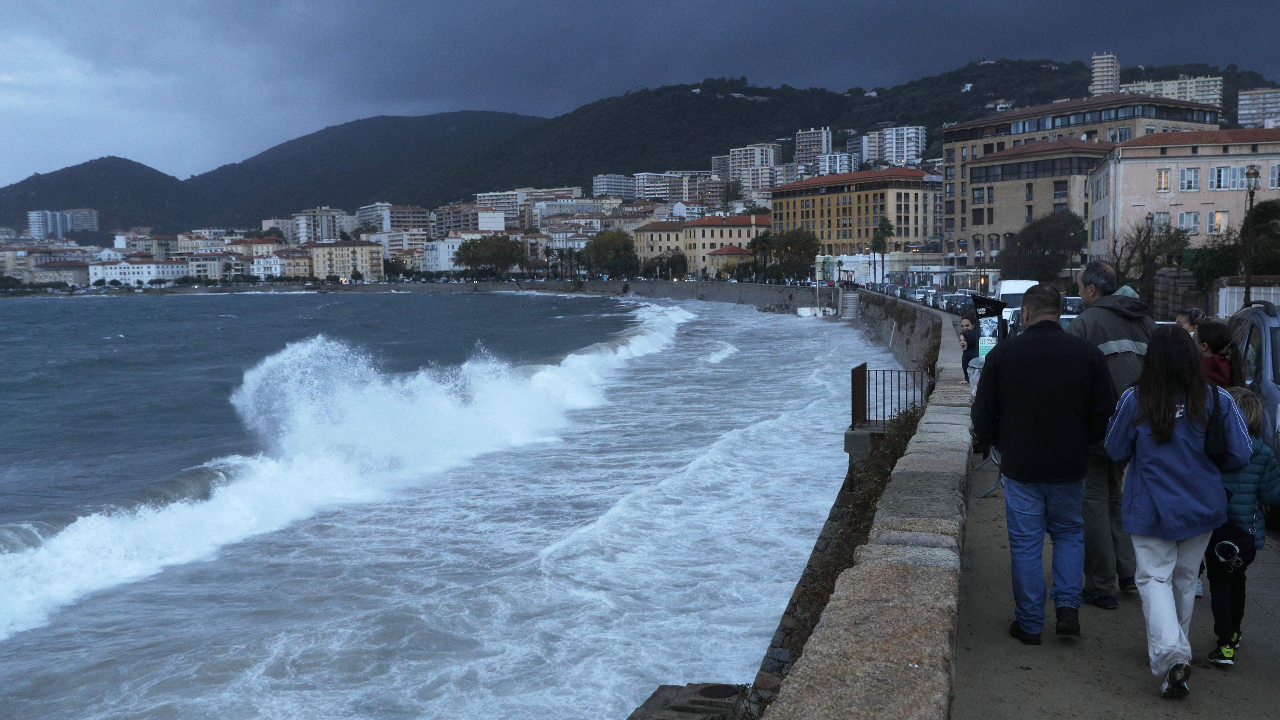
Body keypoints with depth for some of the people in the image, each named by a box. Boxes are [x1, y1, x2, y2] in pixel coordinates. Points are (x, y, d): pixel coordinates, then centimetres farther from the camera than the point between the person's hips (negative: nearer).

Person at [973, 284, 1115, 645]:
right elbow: (1104, 415, -1)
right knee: (1069, 534, 21)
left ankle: (1029, 624, 14)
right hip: (1070, 467, 1)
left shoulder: (1002, 353, -7)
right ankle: (1067, 608, 11)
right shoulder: (1088, 354, -5)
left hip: (1020, 467, -1)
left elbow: (982, 416, -2)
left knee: (1025, 544, 7)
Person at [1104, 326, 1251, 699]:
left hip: (1152, 511, -3)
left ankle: (1170, 651, -17)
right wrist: (1203, 463, 13)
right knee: (1184, 578, 18)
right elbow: (1240, 454, -5)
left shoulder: (1134, 401, -14)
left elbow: (1116, 451, -3)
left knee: (1154, 577, 3)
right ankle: (1175, 648, 35)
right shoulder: (1218, 400, -10)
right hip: (1202, 509, 3)